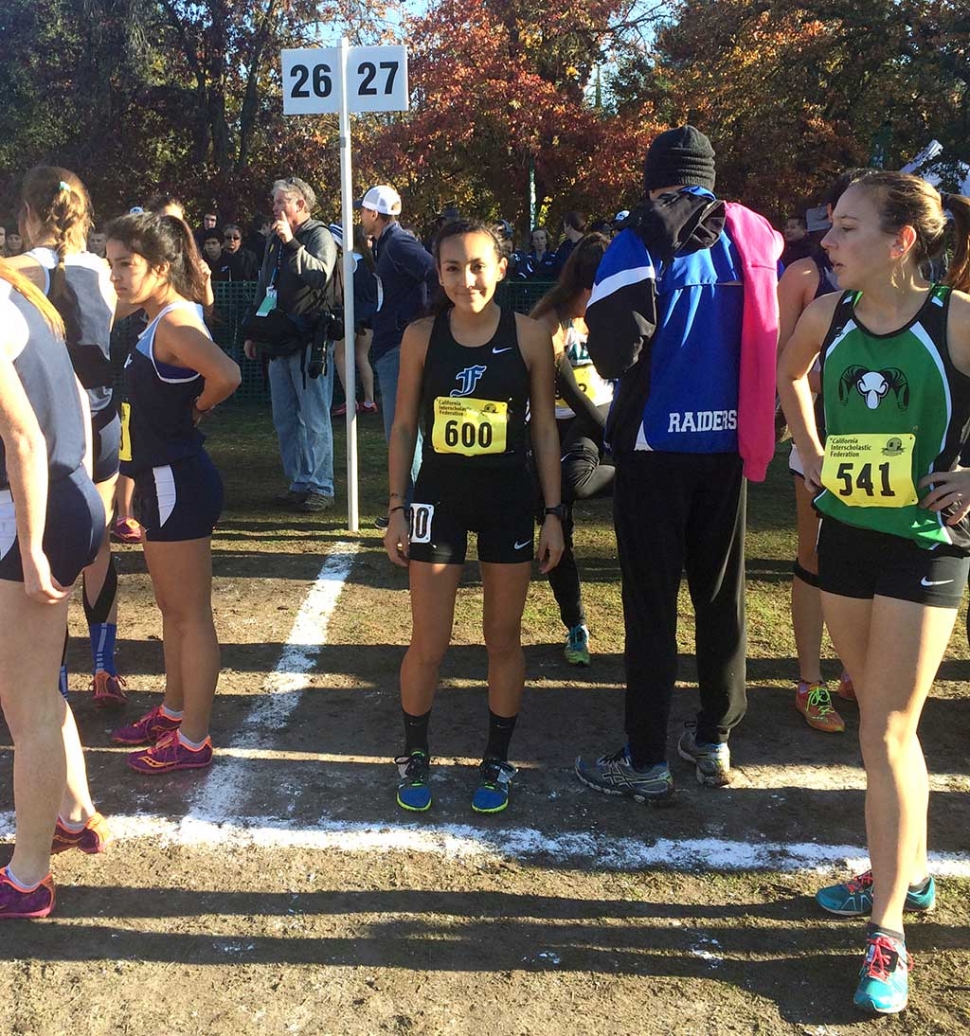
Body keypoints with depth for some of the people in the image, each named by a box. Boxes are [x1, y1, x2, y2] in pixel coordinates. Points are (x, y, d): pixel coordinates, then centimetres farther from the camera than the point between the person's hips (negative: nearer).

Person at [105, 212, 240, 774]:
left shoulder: (173, 323, -20)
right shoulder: (161, 319, 9)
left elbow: (226, 375, -37)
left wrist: (193, 411, -19)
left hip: (177, 484, -10)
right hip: (163, 481, 10)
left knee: (191, 616, 2)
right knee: (173, 609, 22)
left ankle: (192, 739, 15)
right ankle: (173, 711, 38)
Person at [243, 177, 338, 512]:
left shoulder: (319, 236, -5)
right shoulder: (275, 241, 18)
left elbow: (320, 275, -23)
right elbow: (263, 289, 24)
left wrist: (291, 242, -23)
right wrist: (252, 332, 22)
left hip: (308, 342, -8)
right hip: (278, 342, 8)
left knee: (314, 419, -5)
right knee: (285, 419, 10)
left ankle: (320, 487, 0)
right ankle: (299, 482, 18)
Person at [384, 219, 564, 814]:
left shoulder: (529, 336, -5)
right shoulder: (422, 337, -2)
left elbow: (546, 430, 0)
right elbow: (404, 427, 4)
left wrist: (554, 513, -1)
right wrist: (396, 508, 0)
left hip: (508, 498, 0)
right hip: (439, 497, 1)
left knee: (504, 639, 10)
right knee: (428, 644, 4)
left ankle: (498, 762, 27)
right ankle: (415, 754, 27)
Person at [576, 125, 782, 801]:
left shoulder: (640, 245, -8)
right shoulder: (753, 241, 6)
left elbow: (612, 354, -16)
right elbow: (779, 343, 5)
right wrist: (758, 424, 12)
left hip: (656, 447, -4)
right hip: (730, 447, 4)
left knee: (651, 604, 3)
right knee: (722, 596, 14)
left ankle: (646, 763, 10)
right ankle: (715, 742, 25)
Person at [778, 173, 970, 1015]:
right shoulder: (829, 314, -1)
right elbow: (789, 375, 20)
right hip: (844, 533, 5)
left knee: (886, 735, -3)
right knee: (886, 724, 18)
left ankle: (887, 932, 11)